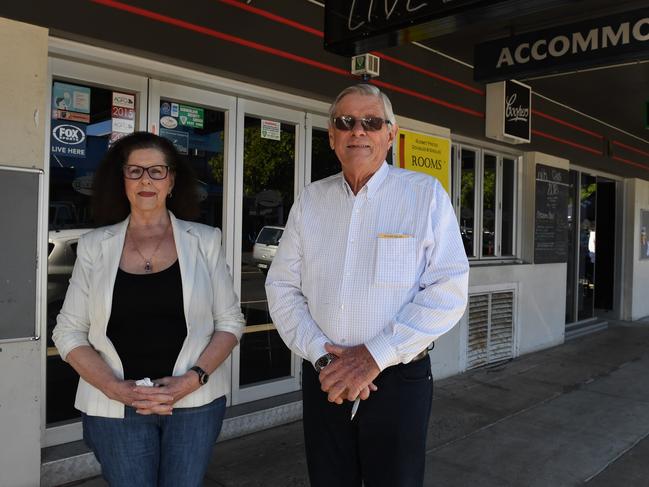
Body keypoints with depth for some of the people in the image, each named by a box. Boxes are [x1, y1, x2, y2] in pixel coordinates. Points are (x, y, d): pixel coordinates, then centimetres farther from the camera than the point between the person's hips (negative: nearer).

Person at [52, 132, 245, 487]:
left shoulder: (203, 240, 0)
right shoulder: (94, 246, 2)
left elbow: (230, 322, 2)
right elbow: (68, 332, 3)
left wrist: (193, 379, -12)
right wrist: (114, 388, -11)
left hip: (195, 401, 0)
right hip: (116, 407, 0)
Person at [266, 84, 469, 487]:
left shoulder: (426, 194, -5)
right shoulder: (310, 200, 5)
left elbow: (449, 291, -11)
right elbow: (283, 287, 3)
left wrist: (376, 356, -17)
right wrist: (321, 355, -11)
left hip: (398, 379, -2)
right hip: (322, 380, 3)